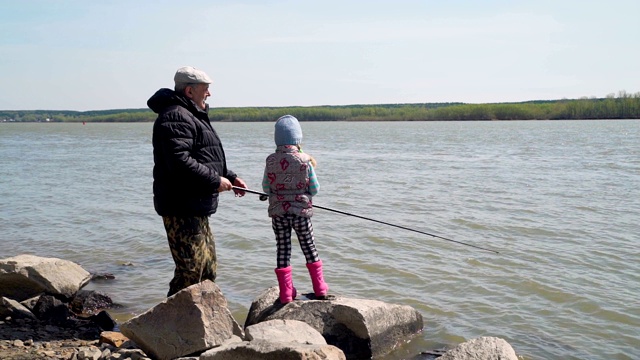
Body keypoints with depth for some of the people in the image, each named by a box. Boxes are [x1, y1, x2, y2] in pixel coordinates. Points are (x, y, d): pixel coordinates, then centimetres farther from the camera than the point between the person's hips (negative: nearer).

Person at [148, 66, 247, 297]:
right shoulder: (175, 117, -16)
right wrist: (215, 181, -20)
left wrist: (229, 176, 15)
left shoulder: (193, 116, 20)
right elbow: (180, 161, -27)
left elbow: (206, 159, 27)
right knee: (190, 271, -9)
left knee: (207, 268, 19)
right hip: (181, 210, -11)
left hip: (196, 208, 11)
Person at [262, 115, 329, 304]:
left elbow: (266, 188, 4)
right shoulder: (305, 160, -8)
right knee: (309, 247, 13)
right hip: (301, 211, -1)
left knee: (283, 249, 7)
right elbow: (314, 189, -4)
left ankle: (286, 293, 10)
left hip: (278, 212, 1)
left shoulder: (271, 160, -4)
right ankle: (319, 288, 21)